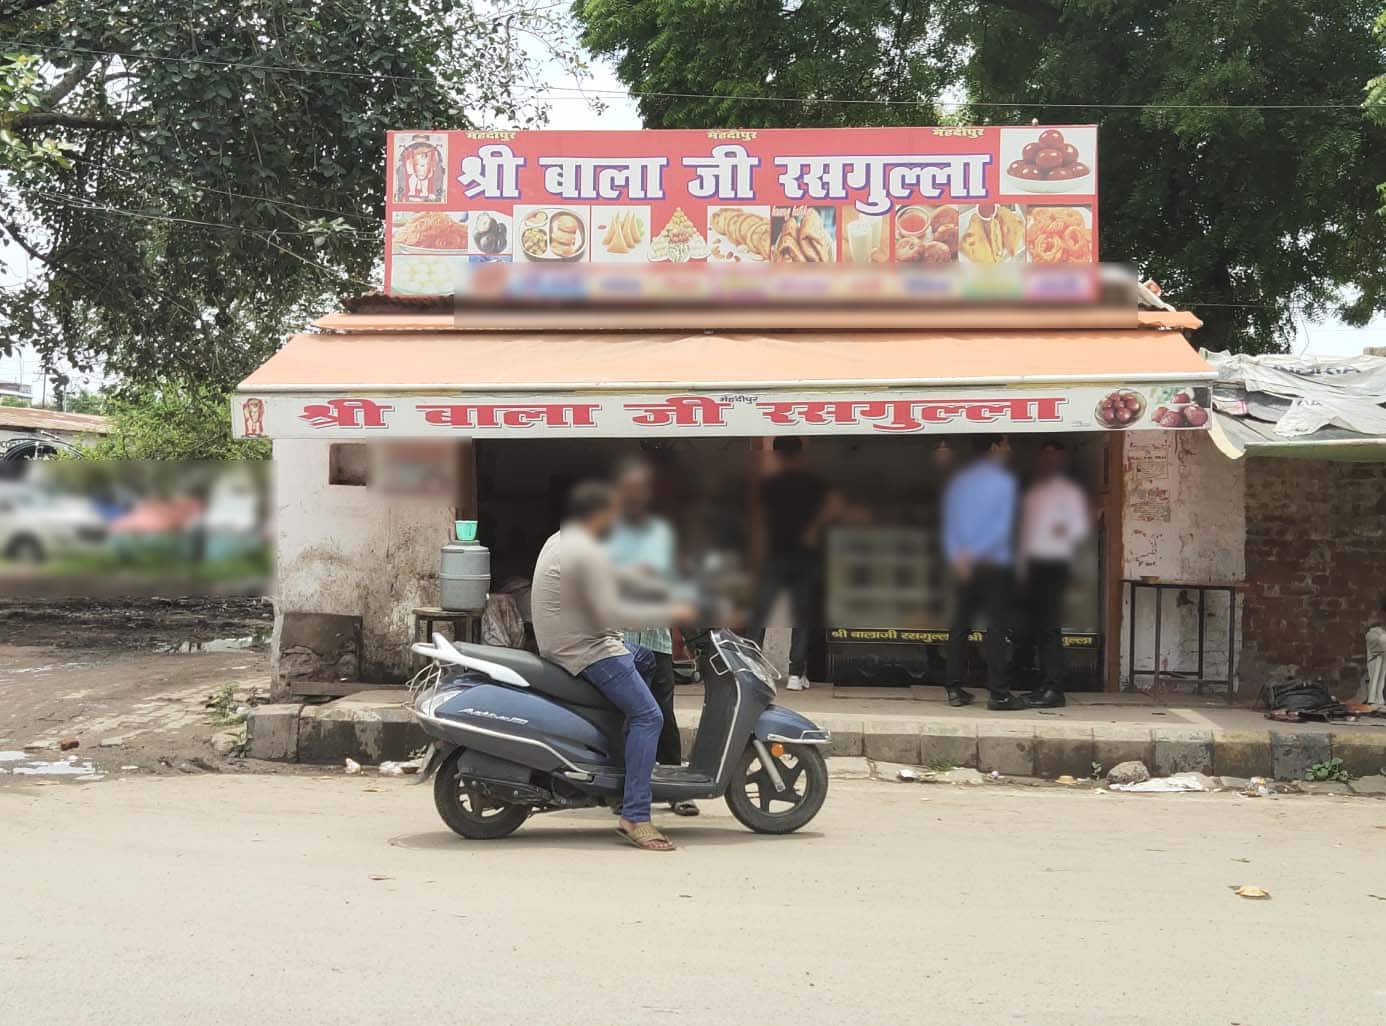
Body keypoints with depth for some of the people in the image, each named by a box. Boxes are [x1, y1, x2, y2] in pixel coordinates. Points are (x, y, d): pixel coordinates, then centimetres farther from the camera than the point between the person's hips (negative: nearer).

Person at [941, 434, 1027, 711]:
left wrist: (957, 558, -5)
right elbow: (1002, 525, -14)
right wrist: (973, 553, -13)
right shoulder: (1004, 481, -6)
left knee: (959, 626, 9)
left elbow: (949, 523, 4)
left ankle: (954, 689, 9)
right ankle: (998, 693, -5)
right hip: (994, 564, -6)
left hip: (964, 565, 6)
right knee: (996, 628, -3)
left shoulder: (958, 481, 11)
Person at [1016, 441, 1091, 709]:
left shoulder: (1068, 491, 2)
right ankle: (1044, 685, 11)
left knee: (1049, 628, -12)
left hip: (1054, 565, -7)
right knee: (1035, 629, 6)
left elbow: (1081, 525, -6)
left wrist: (1066, 531, -22)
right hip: (1033, 566, 7)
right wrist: (1023, 568, 16)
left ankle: (1054, 689, -14)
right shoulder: (1033, 492, 23)